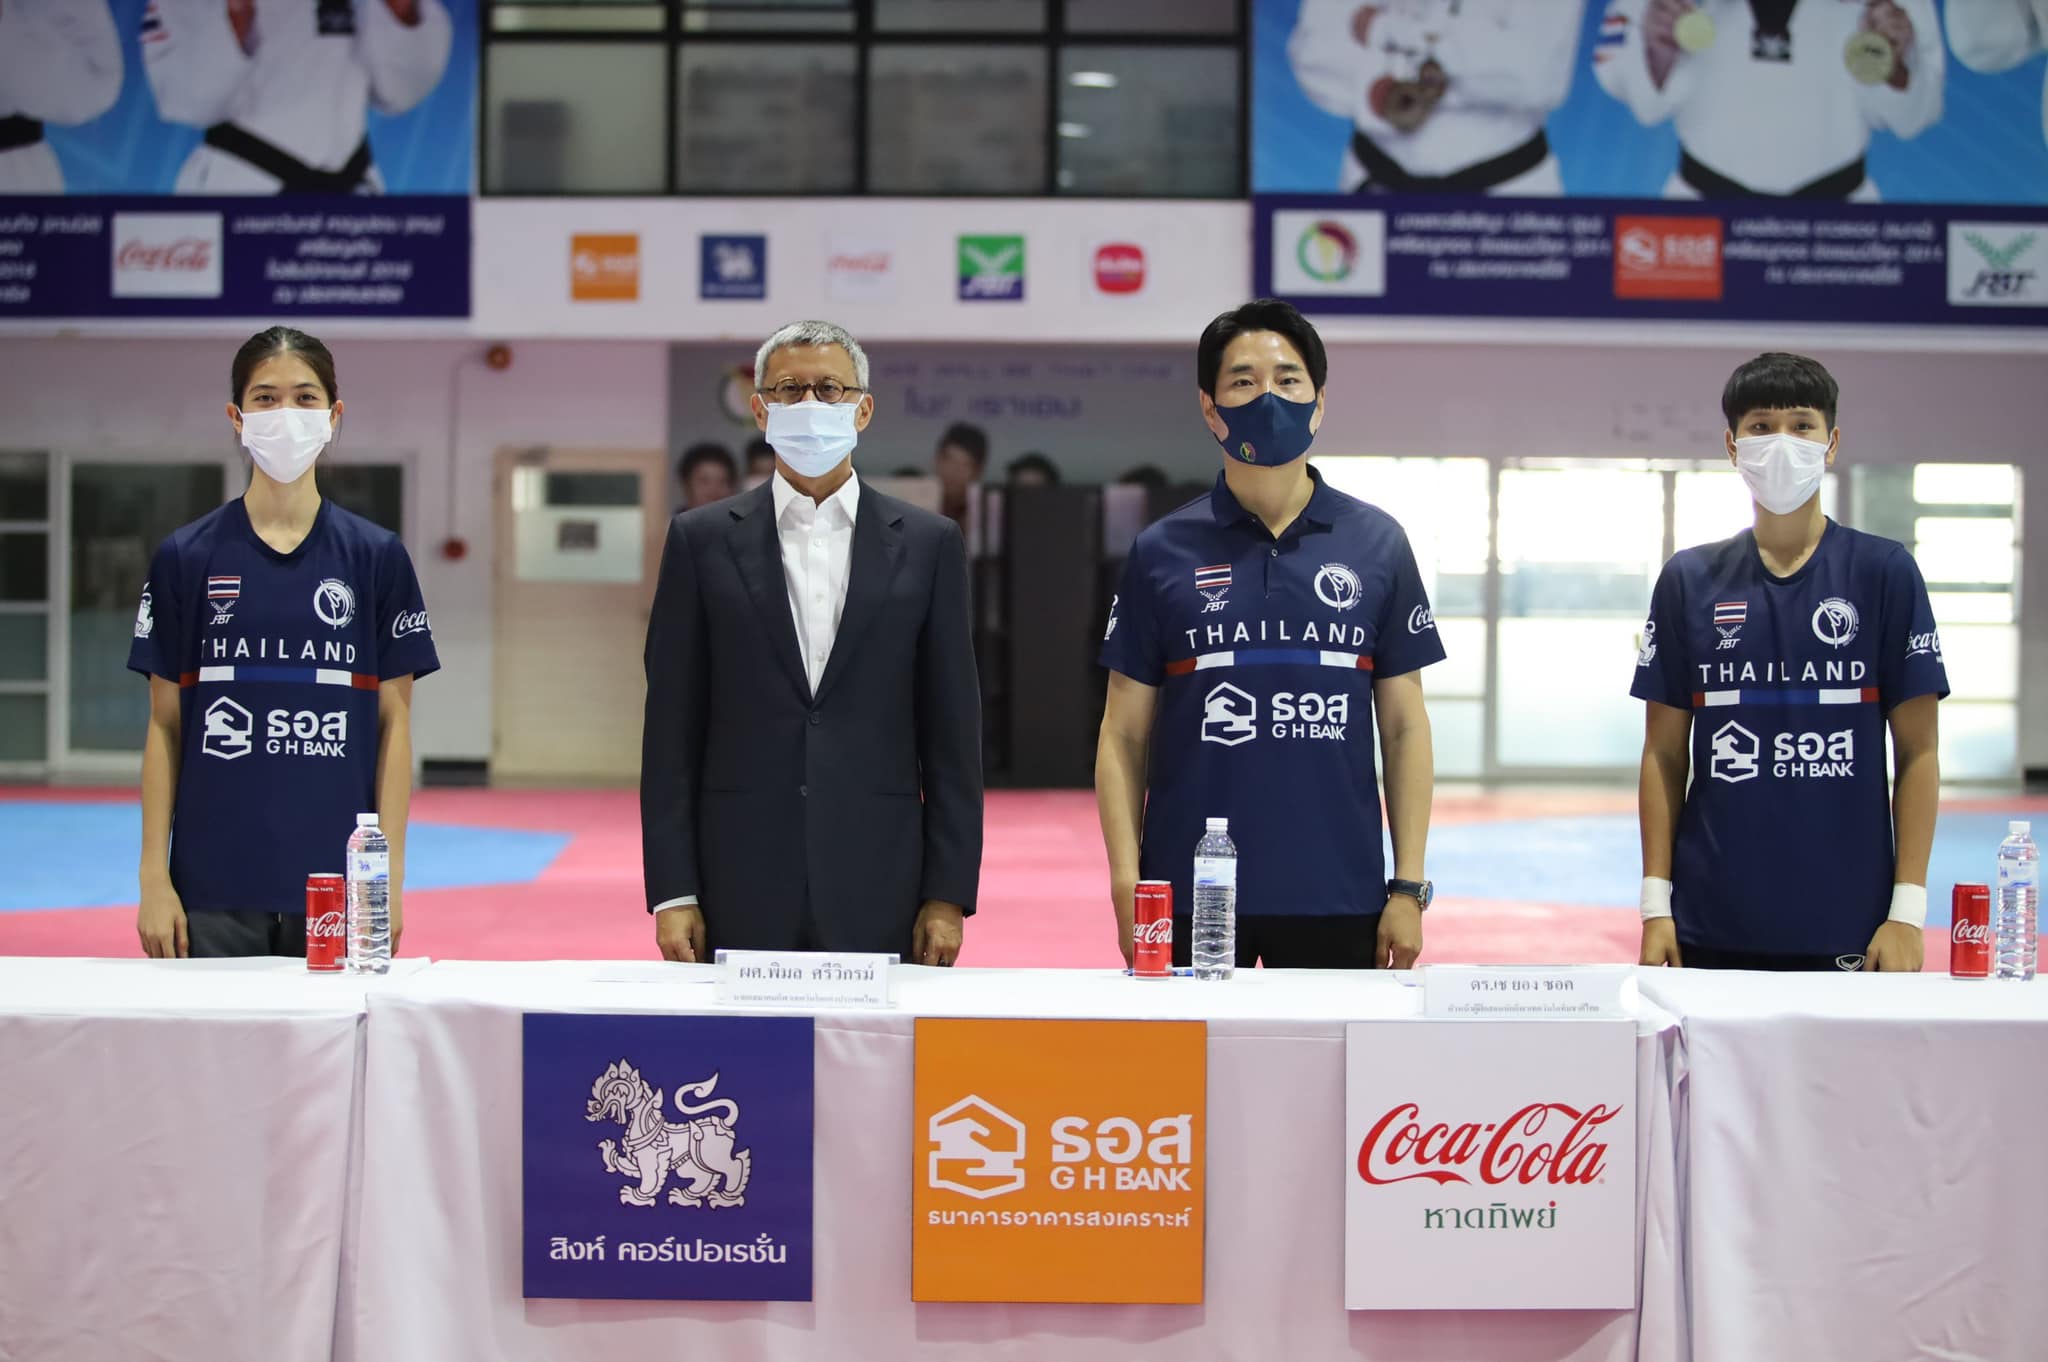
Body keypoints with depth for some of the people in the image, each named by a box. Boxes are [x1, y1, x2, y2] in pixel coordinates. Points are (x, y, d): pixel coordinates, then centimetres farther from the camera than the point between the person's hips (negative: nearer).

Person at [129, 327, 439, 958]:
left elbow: (394, 723, 4)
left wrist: (390, 875, -2)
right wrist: (154, 875, 0)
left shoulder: (376, 557, 4)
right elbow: (165, 726, 5)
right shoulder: (186, 558, 4)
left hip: (338, 884, 0)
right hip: (213, 886, 0)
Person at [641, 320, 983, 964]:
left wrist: (949, 893, 0)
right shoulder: (701, 540, 6)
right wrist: (672, 893, -2)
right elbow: (672, 729, 4)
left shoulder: (927, 543, 7)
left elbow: (952, 734, 5)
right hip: (741, 894, 0)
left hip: (878, 895, 0)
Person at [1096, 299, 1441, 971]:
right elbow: (1125, 734, 4)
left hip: (1338, 897, 1)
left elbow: (1404, 725, 7)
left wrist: (1409, 888, 1)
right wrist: (1127, 890, -5)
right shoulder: (1162, 552, 3)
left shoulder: (1377, 543, 6)